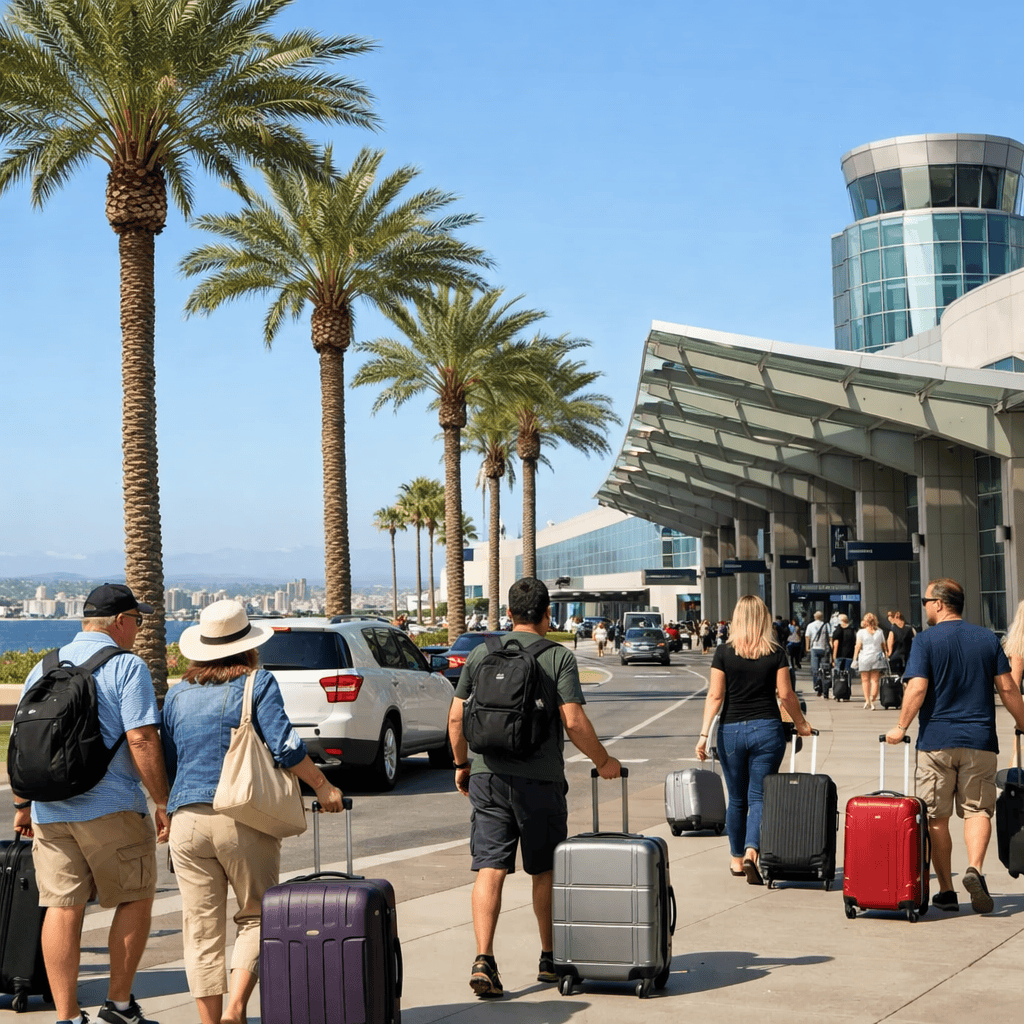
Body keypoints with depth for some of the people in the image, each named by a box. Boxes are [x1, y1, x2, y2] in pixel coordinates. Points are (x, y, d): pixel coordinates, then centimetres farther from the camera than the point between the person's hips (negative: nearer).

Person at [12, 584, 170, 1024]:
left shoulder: (44, 668, 12)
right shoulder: (127, 666, -7)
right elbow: (141, 741, -15)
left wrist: (22, 806, 23)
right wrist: (162, 803, -9)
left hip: (50, 811, 5)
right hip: (112, 807, -5)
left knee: (61, 907, 6)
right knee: (135, 900, 11)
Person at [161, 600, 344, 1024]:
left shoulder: (178, 693, 11)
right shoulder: (258, 684, -2)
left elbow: (166, 763, 16)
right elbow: (284, 746, -12)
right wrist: (322, 787, -2)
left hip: (188, 819, 3)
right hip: (245, 820, -3)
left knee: (201, 929, 8)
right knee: (256, 915, 10)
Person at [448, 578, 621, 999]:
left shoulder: (480, 654, 6)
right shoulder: (559, 657, -5)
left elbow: (456, 718, 7)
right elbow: (574, 722, -11)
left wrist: (461, 764, 20)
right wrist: (603, 762, 2)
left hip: (487, 775, 2)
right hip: (539, 778, -2)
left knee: (489, 869, 0)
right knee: (545, 871, 12)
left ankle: (483, 960, -12)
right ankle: (551, 960, 24)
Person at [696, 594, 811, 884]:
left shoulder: (724, 652, -2)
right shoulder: (776, 653, -2)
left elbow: (715, 695, -4)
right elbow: (786, 695, 1)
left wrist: (704, 734, -3)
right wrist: (801, 723, 17)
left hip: (731, 730, 1)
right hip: (767, 729, -1)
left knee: (737, 799, 14)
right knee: (759, 796, 2)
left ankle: (737, 859, 23)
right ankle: (751, 852, -18)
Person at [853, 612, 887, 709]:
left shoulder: (861, 632, -1)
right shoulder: (880, 632, 7)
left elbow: (858, 646, -3)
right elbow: (883, 646, 10)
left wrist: (855, 658, 0)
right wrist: (885, 656, 20)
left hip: (864, 658, -2)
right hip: (877, 657, 2)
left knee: (865, 680, 6)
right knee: (875, 680, 4)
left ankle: (867, 700, -2)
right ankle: (872, 700, -7)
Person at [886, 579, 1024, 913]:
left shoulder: (926, 640, -4)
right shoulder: (987, 638, 6)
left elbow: (918, 688, -14)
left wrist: (901, 728, -5)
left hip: (937, 741, -2)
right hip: (980, 740, 2)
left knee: (937, 817, 8)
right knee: (978, 809, 9)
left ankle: (946, 892, 10)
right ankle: (974, 869, -17)